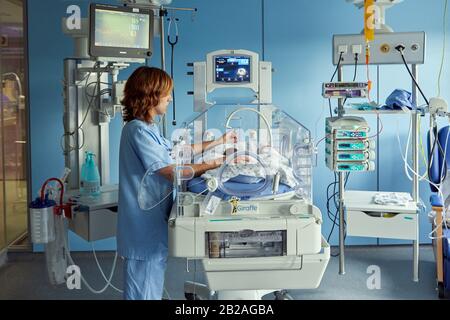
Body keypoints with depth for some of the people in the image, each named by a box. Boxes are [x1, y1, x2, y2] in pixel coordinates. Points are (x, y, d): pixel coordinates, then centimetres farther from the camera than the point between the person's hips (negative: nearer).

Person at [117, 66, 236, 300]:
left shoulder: (147, 128, 13)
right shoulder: (138, 130, -19)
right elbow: (173, 171, -21)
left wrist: (219, 142, 21)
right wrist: (216, 164, -16)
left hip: (153, 221, 10)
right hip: (143, 226, -10)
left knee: (152, 287, 18)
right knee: (144, 291, 1)